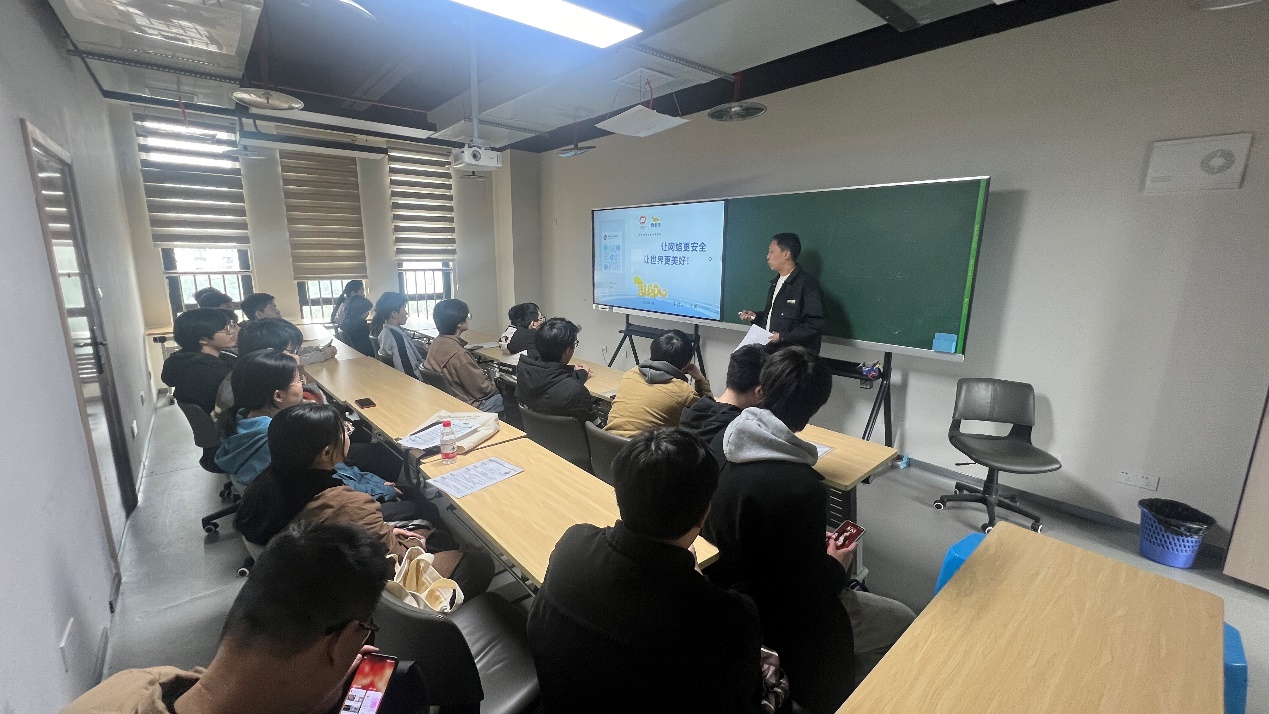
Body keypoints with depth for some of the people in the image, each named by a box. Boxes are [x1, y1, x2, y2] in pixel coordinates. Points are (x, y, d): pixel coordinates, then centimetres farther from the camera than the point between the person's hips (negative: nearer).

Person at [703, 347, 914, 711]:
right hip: (765, 621, -7)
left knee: (858, 595, 27)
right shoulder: (799, 488, -34)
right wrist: (837, 566, -1)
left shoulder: (721, 442, -12)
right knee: (902, 620, 12)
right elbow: (809, 594, -22)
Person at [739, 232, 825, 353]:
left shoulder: (807, 283, -12)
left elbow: (815, 323, -18)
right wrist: (755, 316, 8)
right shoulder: (777, 281, 15)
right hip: (772, 349, 7)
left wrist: (784, 336, -22)